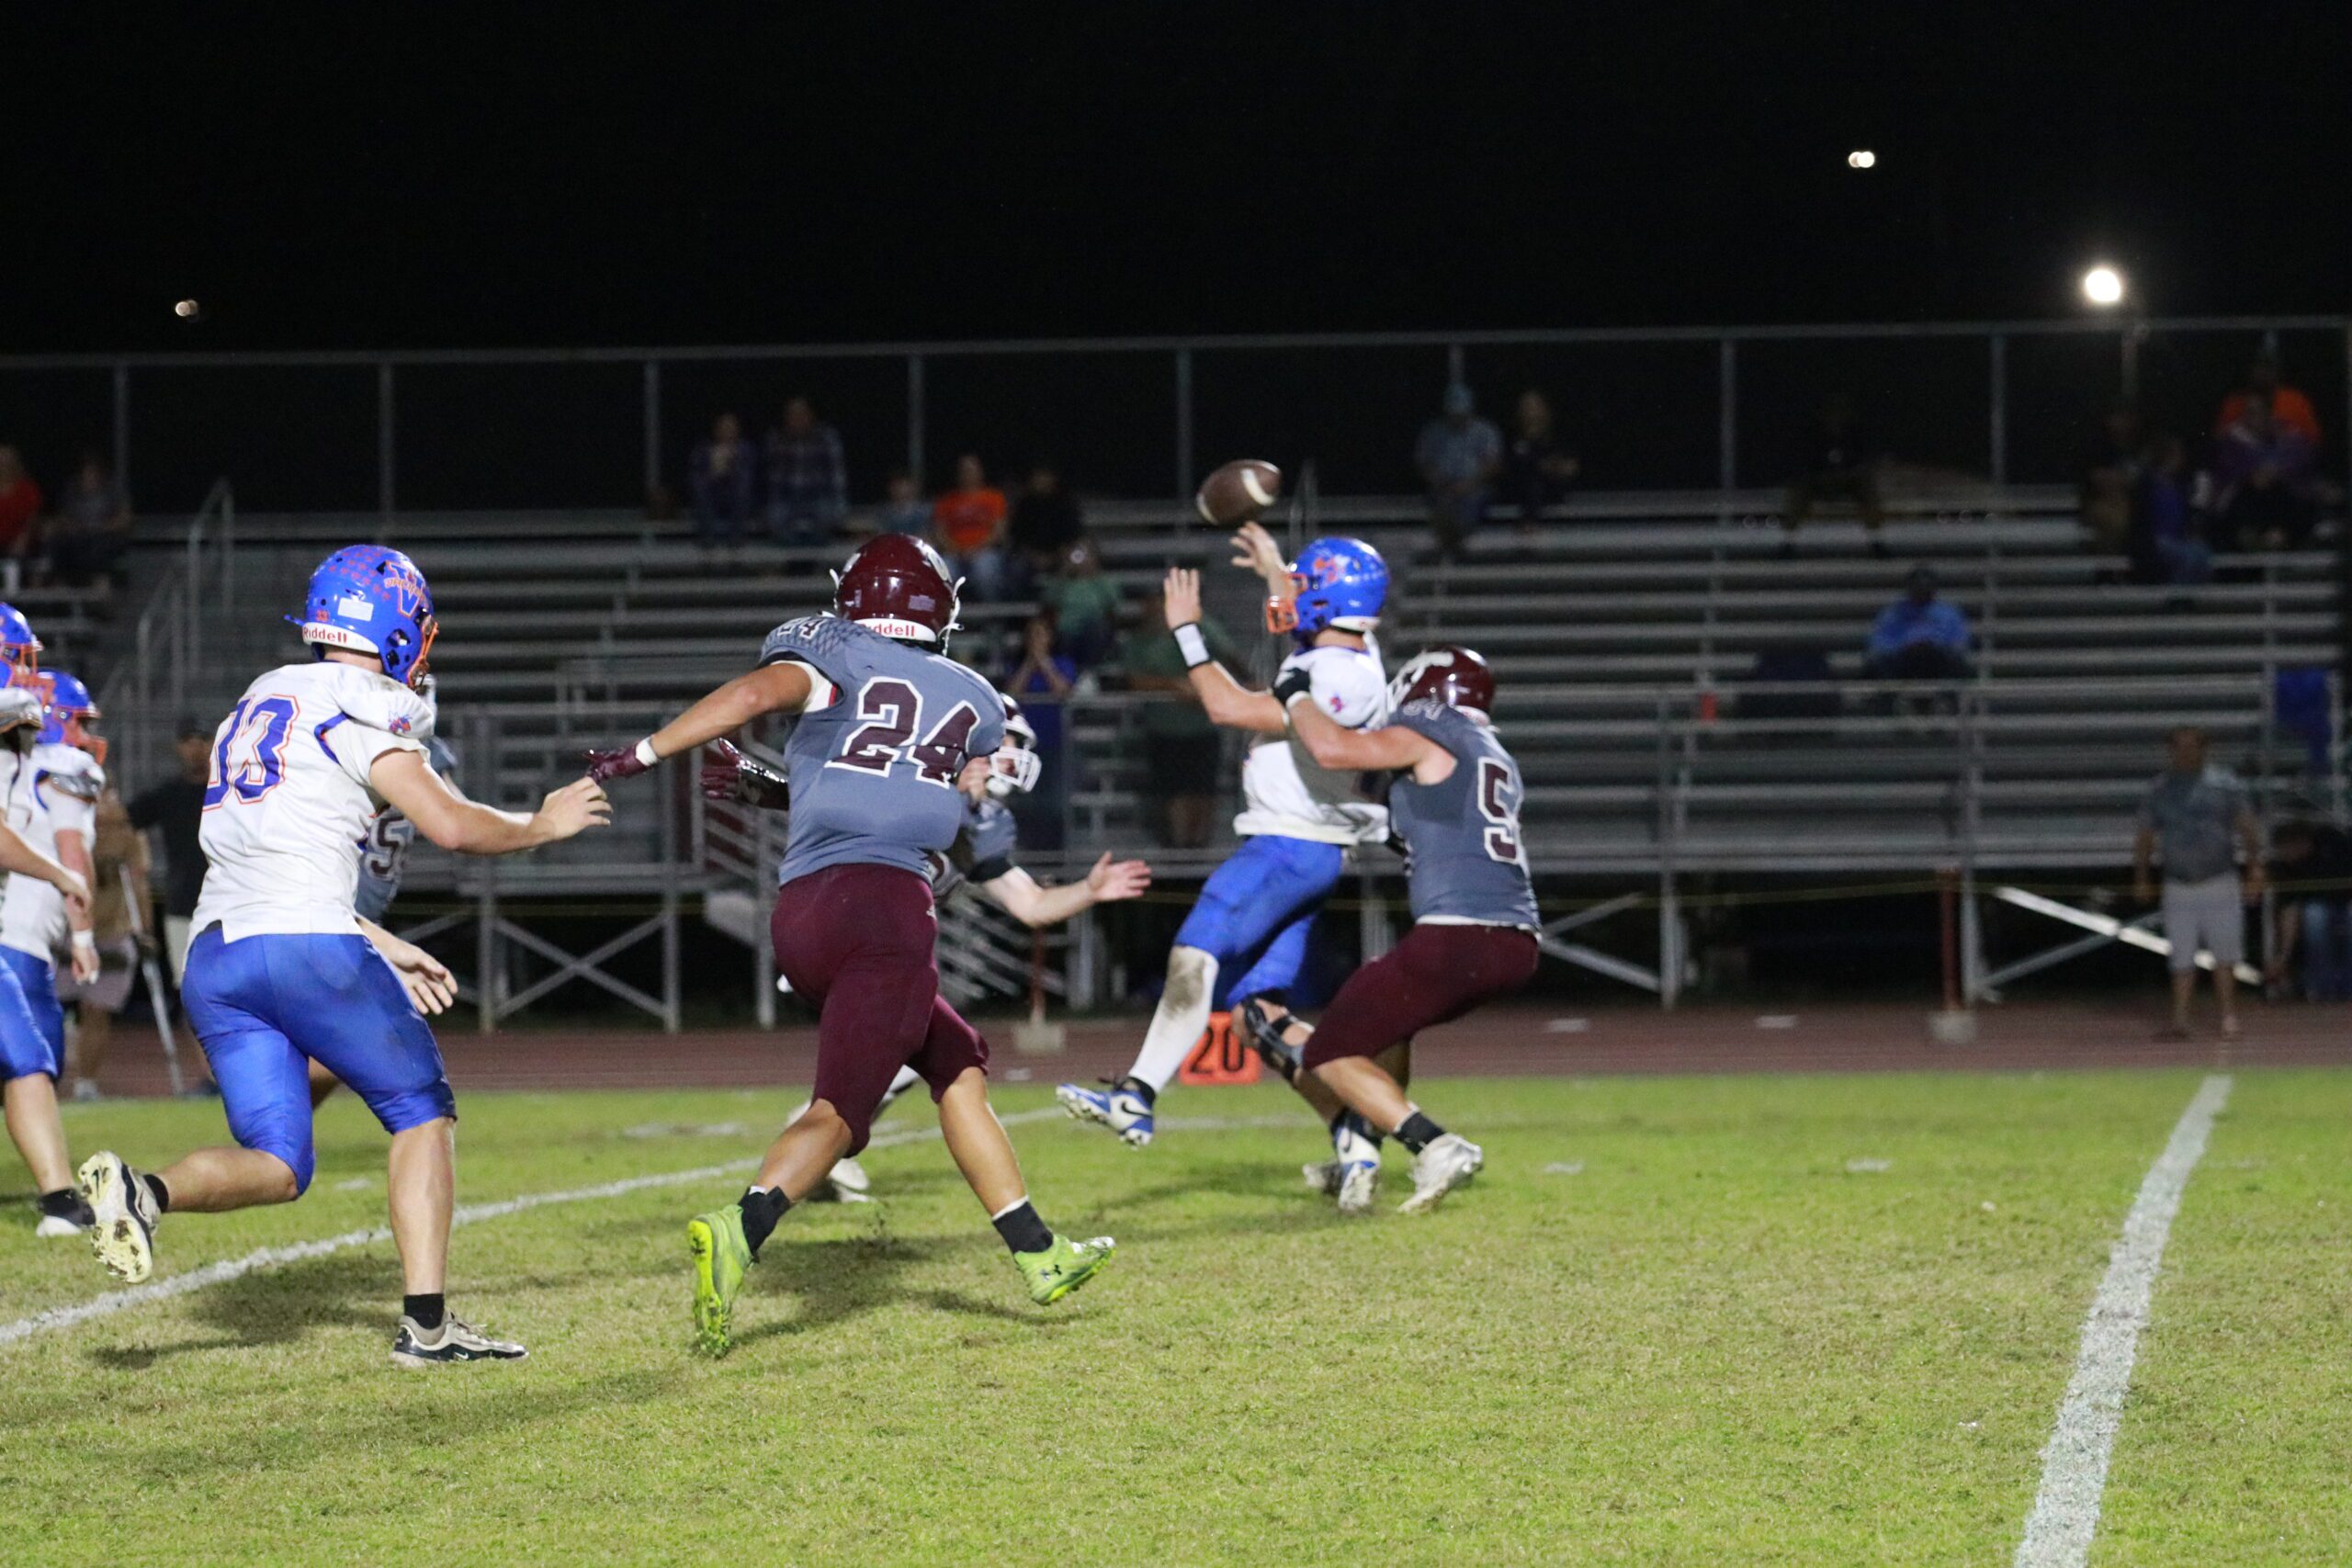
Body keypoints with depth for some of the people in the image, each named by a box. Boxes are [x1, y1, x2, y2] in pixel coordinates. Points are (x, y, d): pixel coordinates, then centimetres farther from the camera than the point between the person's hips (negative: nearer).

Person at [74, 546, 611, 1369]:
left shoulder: (259, 704, 23)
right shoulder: (360, 709, -3)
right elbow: (451, 825, -11)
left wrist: (379, 946, 27)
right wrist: (542, 825, 8)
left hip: (216, 956, 7)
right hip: (306, 945, -7)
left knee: (277, 1163, 7)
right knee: (423, 1113, 9)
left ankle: (142, 1190, -21)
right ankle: (426, 1321, 2)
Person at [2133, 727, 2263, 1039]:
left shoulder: (2225, 785, 2)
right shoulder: (2160, 789, 8)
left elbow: (2247, 830, -1)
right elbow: (2145, 837, 11)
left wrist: (2255, 872, -10)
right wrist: (2141, 878, 2)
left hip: (2220, 884, -2)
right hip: (2178, 888, 2)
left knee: (2224, 956, 0)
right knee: (2182, 958, -1)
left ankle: (2228, 1016, 6)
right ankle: (2180, 1021, -2)